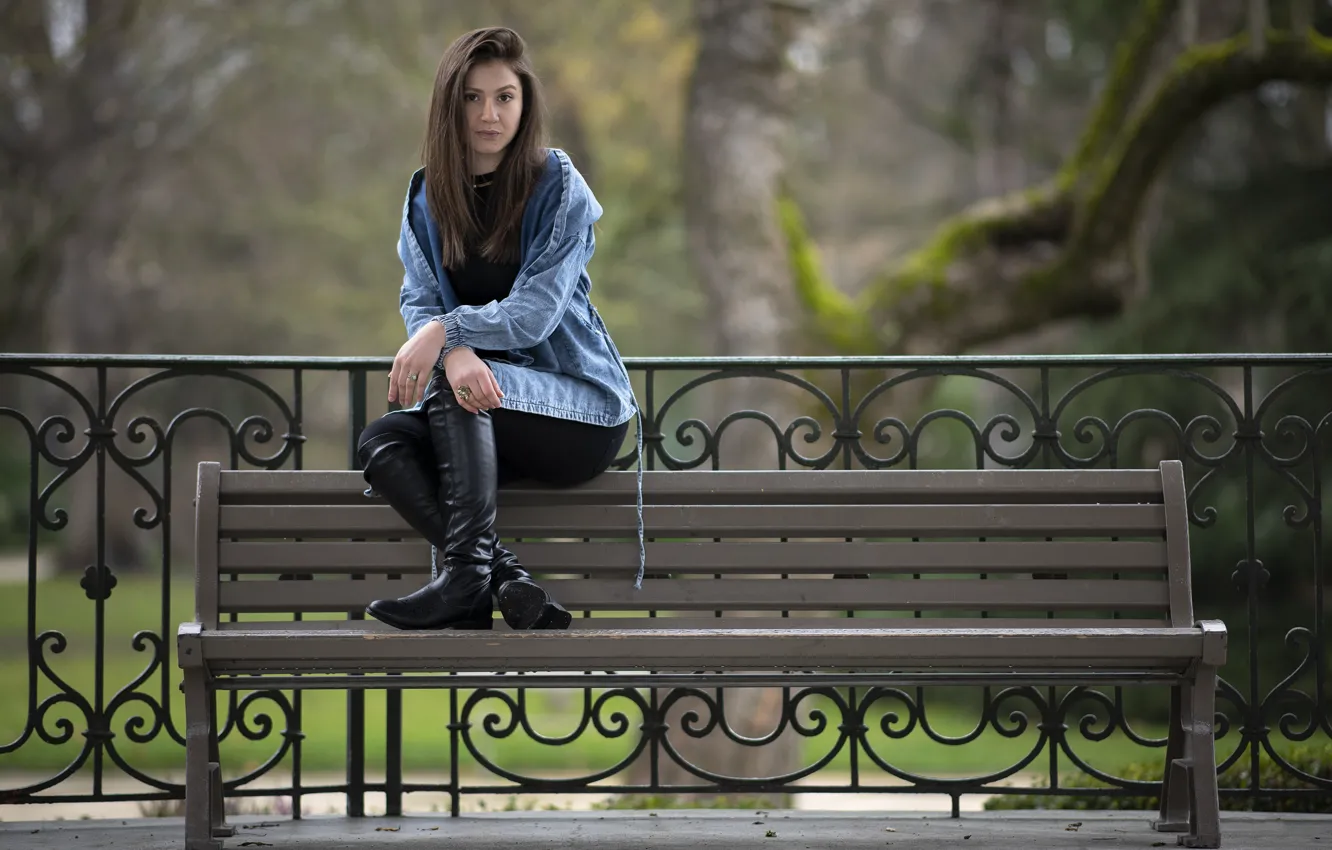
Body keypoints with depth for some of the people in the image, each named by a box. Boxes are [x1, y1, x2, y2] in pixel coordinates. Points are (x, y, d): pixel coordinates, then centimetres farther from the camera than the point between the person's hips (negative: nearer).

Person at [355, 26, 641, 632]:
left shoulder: (559, 186, -7)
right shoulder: (428, 195, 8)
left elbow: (535, 312, -16)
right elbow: (418, 303, -2)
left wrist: (445, 330, -33)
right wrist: (454, 353, -26)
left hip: (580, 407, -5)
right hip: (484, 404, 5)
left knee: (448, 389, -31)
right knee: (380, 442, -23)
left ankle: (466, 572, -35)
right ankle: (509, 582, -34)